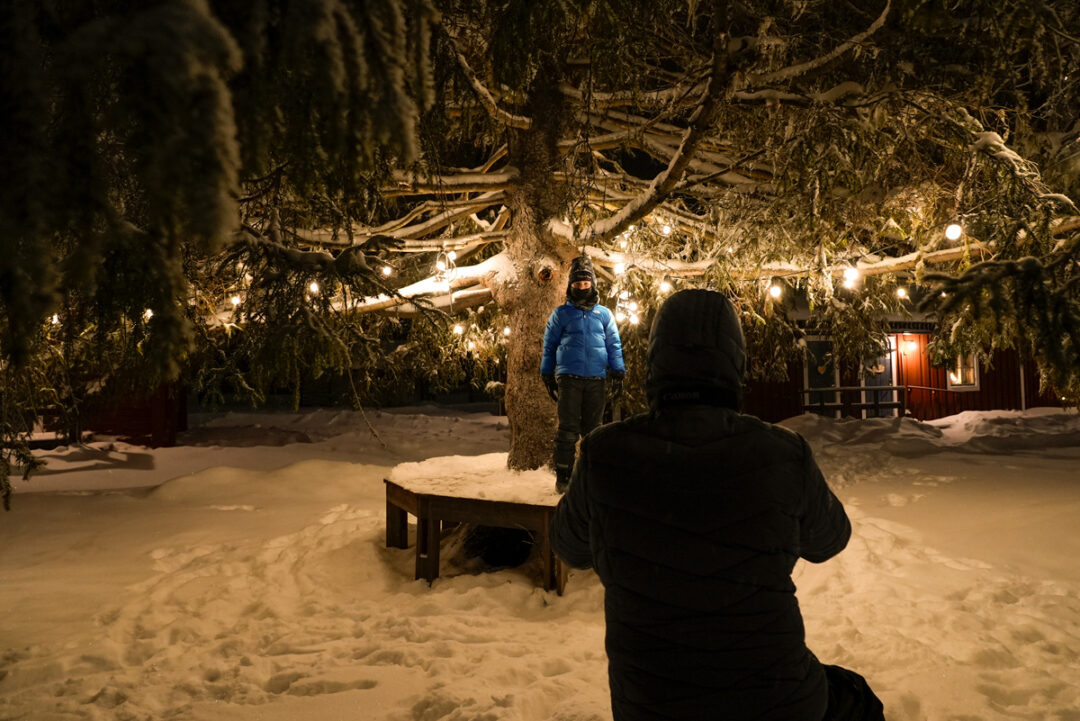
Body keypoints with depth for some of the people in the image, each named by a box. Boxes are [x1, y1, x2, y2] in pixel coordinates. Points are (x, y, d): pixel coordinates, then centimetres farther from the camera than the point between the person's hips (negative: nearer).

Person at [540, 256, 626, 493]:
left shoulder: (604, 314, 13)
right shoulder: (561, 314, 8)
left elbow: (614, 345, 14)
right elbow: (549, 346, 12)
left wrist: (618, 372, 6)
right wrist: (547, 376, 9)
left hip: (596, 380, 2)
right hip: (569, 378, -2)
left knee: (592, 428, 7)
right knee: (568, 428, -3)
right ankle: (563, 475, 2)